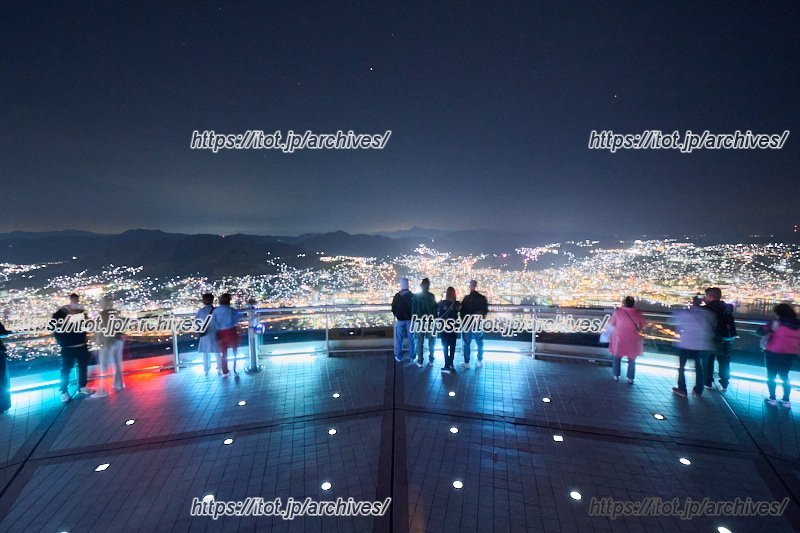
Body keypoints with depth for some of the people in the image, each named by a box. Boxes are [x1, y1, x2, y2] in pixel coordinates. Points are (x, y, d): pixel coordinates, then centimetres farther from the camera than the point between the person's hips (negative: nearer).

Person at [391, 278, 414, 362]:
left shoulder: (397, 296, -5)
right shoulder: (412, 295, -6)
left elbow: (393, 308, -1)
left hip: (400, 319, 0)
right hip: (410, 319, 0)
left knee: (399, 339, 8)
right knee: (411, 339, 8)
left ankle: (398, 357, 12)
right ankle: (411, 356, 13)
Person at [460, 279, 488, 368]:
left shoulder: (466, 298, -12)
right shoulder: (482, 298, -5)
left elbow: (462, 310, -7)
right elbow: (485, 310, 3)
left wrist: (463, 320, 9)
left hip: (467, 323, -2)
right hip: (479, 323, 2)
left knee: (467, 344, 7)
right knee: (479, 343, 17)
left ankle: (466, 362, 9)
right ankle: (480, 361, 21)